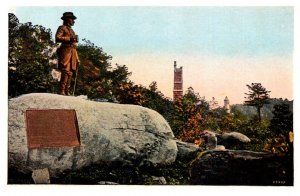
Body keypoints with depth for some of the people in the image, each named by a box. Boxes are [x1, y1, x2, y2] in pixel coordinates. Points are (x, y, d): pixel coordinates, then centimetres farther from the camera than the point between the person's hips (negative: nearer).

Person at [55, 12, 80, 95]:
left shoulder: (71, 30, 28)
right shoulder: (62, 28, 4)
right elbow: (57, 38, -12)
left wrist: (77, 59, 21)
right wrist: (69, 39, -16)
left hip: (72, 52, 8)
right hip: (66, 51, -8)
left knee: (70, 73, 3)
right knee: (65, 72, -16)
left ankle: (67, 91, 5)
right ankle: (61, 90, -17)